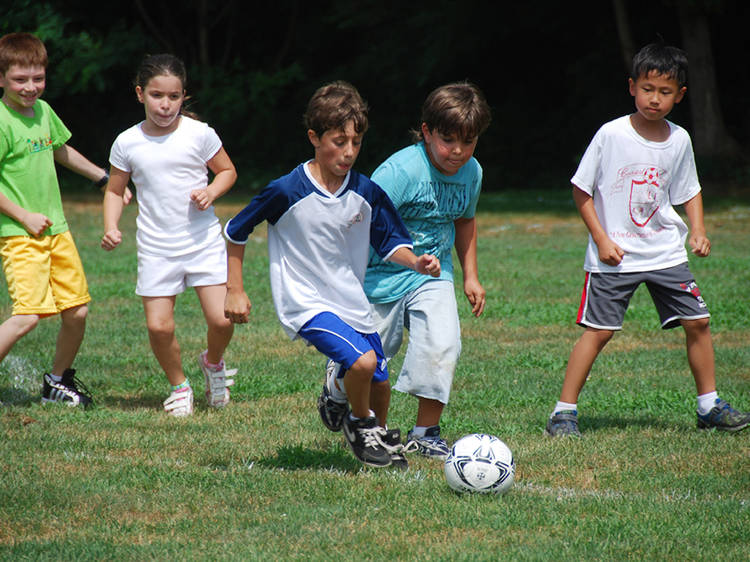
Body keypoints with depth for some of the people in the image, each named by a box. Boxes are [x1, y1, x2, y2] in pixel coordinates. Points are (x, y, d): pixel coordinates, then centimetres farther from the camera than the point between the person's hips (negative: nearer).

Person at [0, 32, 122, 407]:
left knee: (77, 311, 7)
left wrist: (105, 178, 35)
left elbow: (62, 151, 28)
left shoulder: (43, 110, 9)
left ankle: (58, 381, 28)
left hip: (56, 229, 8)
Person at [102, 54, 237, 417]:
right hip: (156, 248, 1)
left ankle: (213, 362, 23)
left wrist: (211, 192, -10)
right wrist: (111, 227, -5)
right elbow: (114, 191, 11)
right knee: (158, 326, -7)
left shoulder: (199, 133, -3)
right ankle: (179, 386, 18)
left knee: (221, 319, -10)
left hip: (204, 241, -1)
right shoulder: (127, 143, 0)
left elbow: (227, 171, 10)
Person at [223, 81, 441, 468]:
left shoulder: (367, 193, -4)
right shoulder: (286, 192, -16)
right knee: (362, 361, -26)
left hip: (352, 302, 5)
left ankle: (380, 433, 41)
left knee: (379, 385, 9)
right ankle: (359, 422, 4)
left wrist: (415, 262, -14)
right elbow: (235, 232, -3)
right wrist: (235, 290, -2)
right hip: (305, 303, -5)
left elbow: (391, 242, 7)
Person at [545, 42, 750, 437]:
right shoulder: (611, 135, -11)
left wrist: (698, 231, 0)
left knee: (697, 321, 3)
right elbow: (581, 190, -4)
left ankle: (709, 405, 18)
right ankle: (564, 412, -2)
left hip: (666, 252, 4)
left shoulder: (679, 140, 2)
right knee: (598, 330, -9)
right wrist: (601, 239, -10)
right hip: (614, 256, -4)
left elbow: (689, 192, 17)